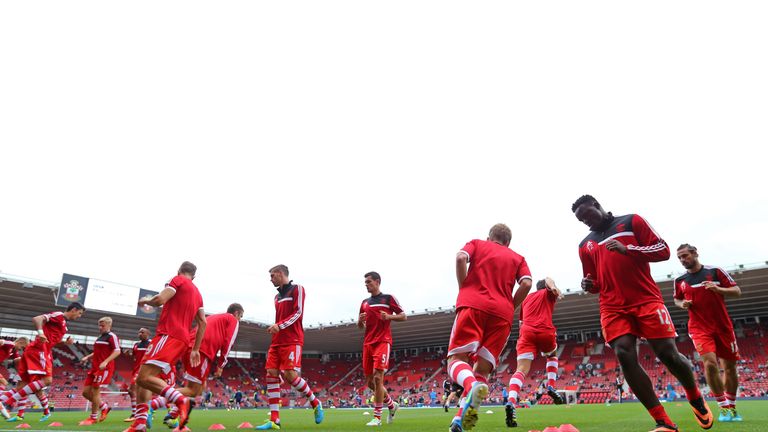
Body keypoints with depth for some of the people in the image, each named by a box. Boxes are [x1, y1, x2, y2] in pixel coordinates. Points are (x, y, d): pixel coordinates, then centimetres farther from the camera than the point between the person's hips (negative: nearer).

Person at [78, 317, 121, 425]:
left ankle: (93, 418, 7)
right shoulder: (99, 337, 20)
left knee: (95, 392, -7)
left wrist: (105, 362, -26)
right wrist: (87, 357, 16)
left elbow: (117, 351, -17)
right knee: (86, 392, 6)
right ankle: (104, 407, 22)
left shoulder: (112, 336, -7)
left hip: (104, 368, -9)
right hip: (95, 367, 9)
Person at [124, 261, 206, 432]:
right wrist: (195, 349, 19)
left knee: (144, 378, -17)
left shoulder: (178, 280, 2)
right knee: (143, 378, 12)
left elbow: (160, 300, -12)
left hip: (169, 336, -9)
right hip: (182, 340, 9)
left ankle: (181, 401, -27)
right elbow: (203, 323, 18)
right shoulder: (197, 294, 24)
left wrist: (146, 301, 11)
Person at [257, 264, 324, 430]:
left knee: (290, 375, -17)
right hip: (277, 341, 8)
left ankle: (315, 403, 5)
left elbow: (298, 312, -10)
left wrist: (280, 325, -19)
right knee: (271, 375, -4)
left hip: (292, 340, -8)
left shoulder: (296, 289, -1)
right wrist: (274, 328, 10)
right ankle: (274, 420, -3)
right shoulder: (277, 296, 22)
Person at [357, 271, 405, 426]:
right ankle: (392, 405, 28)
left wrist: (389, 316, -15)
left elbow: (403, 316, 2)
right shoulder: (364, 302, 18)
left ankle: (377, 417, -6)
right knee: (369, 381, 6)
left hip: (383, 342, -6)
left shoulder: (388, 298, 2)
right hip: (368, 343, 6)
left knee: (377, 377, -15)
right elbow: (360, 326, 23)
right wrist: (361, 320, 0)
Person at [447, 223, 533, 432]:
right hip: (502, 313, 2)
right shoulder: (518, 258, 25)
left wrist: (464, 290, 8)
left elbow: (460, 257, -1)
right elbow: (526, 283, 6)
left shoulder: (477, 244, 21)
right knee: (483, 369, 6)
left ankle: (471, 385, -37)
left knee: (456, 359, -4)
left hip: (473, 305, -2)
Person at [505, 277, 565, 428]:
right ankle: (551, 386, 13)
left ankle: (510, 402, -36)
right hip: (546, 332, -2)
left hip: (527, 332, 2)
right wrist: (554, 288, -21)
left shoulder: (526, 298, 31)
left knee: (521, 370, -11)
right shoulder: (548, 293, 21)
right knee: (552, 356, 32)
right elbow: (548, 280, -2)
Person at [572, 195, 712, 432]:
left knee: (668, 354, -6)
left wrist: (627, 249, -15)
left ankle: (696, 398, 27)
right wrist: (589, 285, 1)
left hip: (646, 299, -3)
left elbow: (663, 250, -1)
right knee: (625, 355, -16)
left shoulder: (631, 221, 6)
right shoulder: (585, 245, 18)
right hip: (613, 307, 3)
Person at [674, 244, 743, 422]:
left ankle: (732, 407, 28)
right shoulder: (679, 281, 3)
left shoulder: (716, 271, -2)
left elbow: (737, 291, -1)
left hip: (723, 326, 1)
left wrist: (718, 289, -19)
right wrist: (682, 304, -4)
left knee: (729, 366, 8)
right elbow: (677, 299, 19)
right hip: (699, 328, 0)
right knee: (710, 363, -21)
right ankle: (724, 407, -7)